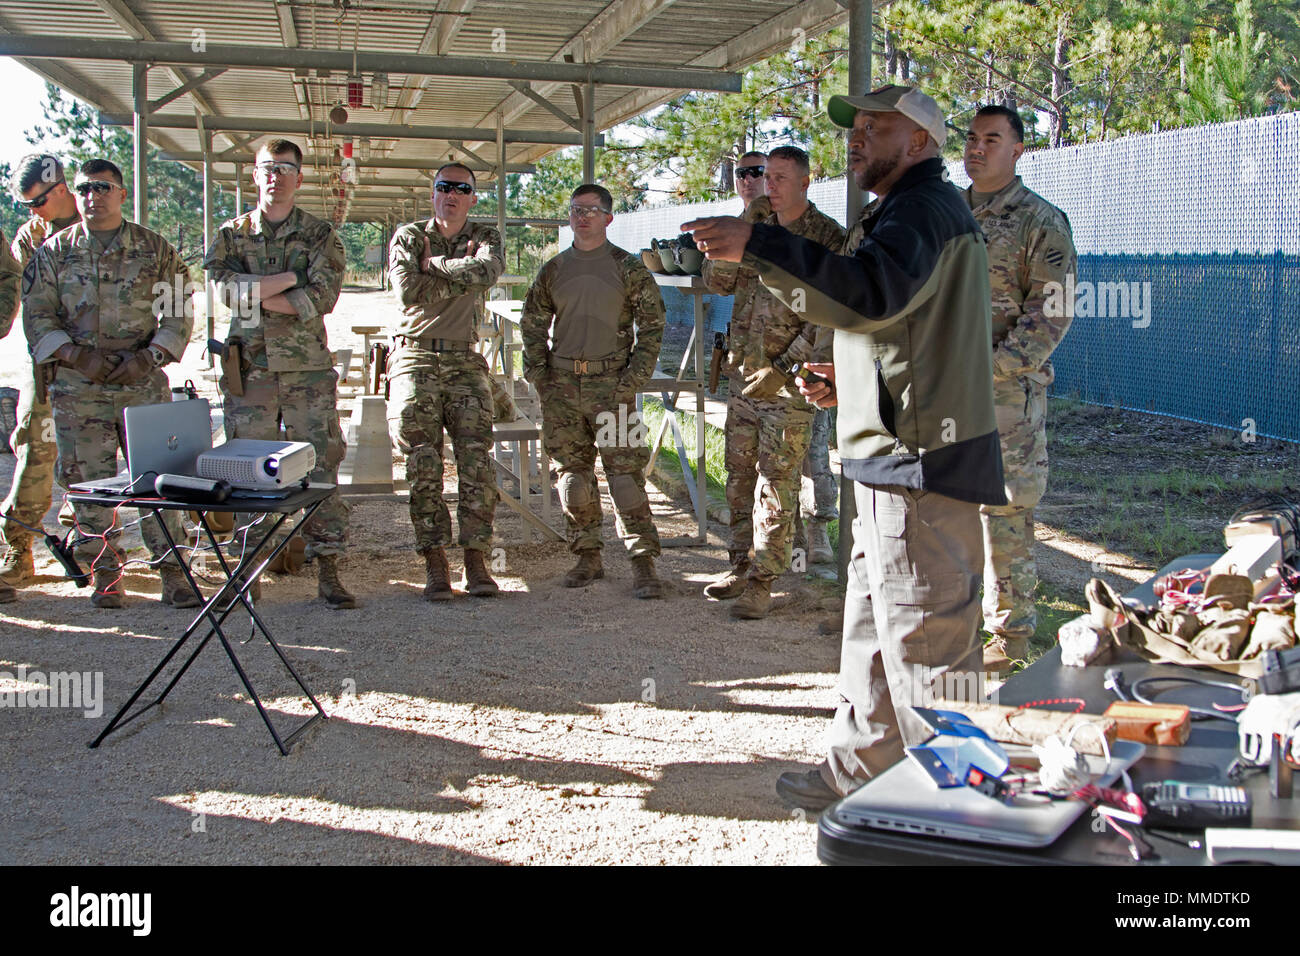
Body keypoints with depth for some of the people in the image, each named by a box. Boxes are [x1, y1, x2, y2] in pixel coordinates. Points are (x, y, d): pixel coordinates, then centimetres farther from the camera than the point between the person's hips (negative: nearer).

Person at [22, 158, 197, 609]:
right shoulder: (54, 252, 7)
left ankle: (171, 570, 3)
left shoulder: (155, 249, 6)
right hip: (78, 386, 1)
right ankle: (104, 572, 13)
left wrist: (148, 357, -8)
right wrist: (77, 356, -10)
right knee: (89, 480, 2)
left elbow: (180, 313, 6)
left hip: (144, 382, -1)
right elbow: (36, 317, 5)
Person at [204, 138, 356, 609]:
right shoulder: (231, 234, 11)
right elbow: (224, 286, -7)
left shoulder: (320, 235, 6)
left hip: (308, 368, -1)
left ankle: (327, 570, 2)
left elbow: (323, 297, -9)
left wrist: (255, 294, -10)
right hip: (250, 368, 1)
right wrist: (290, 277, -10)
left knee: (321, 467, -2)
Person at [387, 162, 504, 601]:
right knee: (424, 464, -5)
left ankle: (476, 560, -1)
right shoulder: (408, 237, 8)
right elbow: (409, 292, -10)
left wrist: (436, 263, -8)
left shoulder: (485, 237, 10)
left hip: (465, 361, 1)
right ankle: (435, 564, -1)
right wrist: (461, 271, -7)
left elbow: (489, 269, -15)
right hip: (415, 357, -1)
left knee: (477, 461, -7)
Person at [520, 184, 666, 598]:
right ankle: (587, 557, 18)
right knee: (573, 473, 7)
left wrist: (633, 378, -7)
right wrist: (538, 375, 6)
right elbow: (533, 325, 17)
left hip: (611, 382, -3)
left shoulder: (629, 268, 2)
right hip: (562, 385, 4)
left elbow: (652, 325, 1)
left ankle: (643, 563, -4)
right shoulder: (553, 269, 11)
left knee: (626, 472, -8)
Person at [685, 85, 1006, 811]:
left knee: (925, 636, -6)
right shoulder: (906, 212, 23)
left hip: (921, 458, -11)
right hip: (897, 458, 11)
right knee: (874, 623, 18)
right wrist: (853, 382, 21)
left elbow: (872, 293, -32)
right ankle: (858, 772, 30)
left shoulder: (926, 207, -12)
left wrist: (757, 245, -32)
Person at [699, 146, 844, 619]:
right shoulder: (758, 230, 11)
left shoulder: (828, 237, -7)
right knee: (739, 475, 12)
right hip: (743, 376, 7)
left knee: (778, 483, -3)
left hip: (788, 383, -6)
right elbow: (718, 281, 3)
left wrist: (784, 365, -16)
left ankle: (762, 582, 1)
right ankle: (740, 566, 24)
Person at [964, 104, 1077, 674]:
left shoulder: (1041, 222, -3)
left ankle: (1010, 633, 7)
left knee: (1004, 511, -3)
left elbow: (1051, 312, -9)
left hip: (1007, 391, -6)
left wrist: (992, 365, -18)